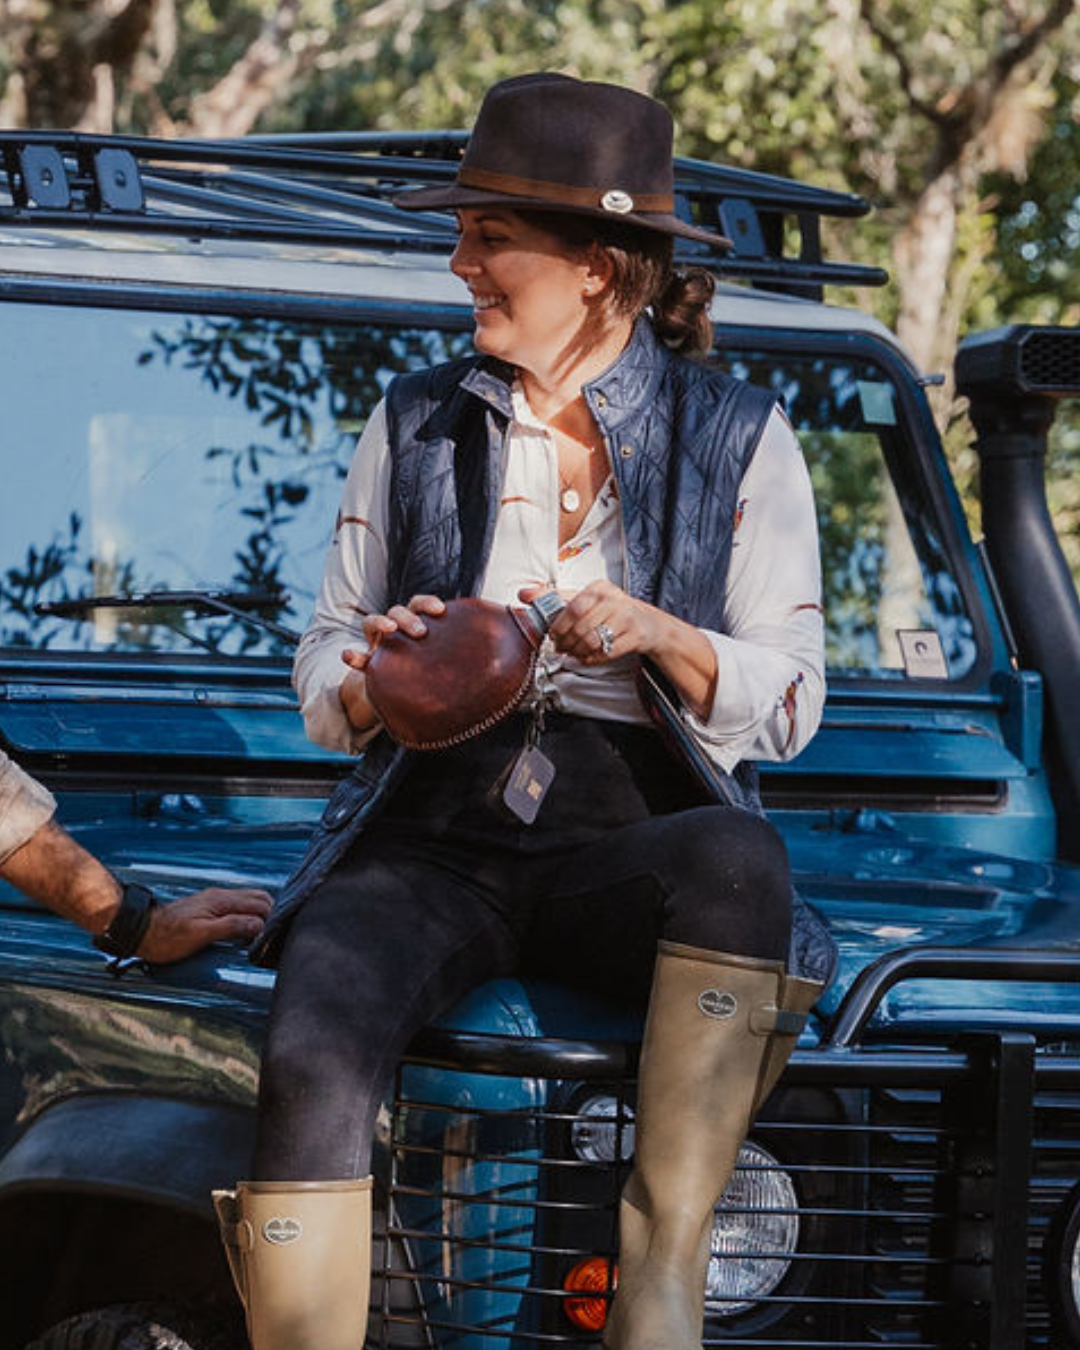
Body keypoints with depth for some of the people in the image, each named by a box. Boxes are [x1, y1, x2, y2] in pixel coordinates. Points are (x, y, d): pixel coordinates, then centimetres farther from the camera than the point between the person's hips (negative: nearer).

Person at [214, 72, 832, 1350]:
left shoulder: (738, 437, 9)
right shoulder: (415, 421, 16)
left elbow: (790, 706, 6)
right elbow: (321, 673, 16)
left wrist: (658, 638, -14)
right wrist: (379, 677, -8)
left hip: (629, 832, -2)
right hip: (430, 826, 2)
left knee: (737, 857, -39)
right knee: (309, 1066, -30)